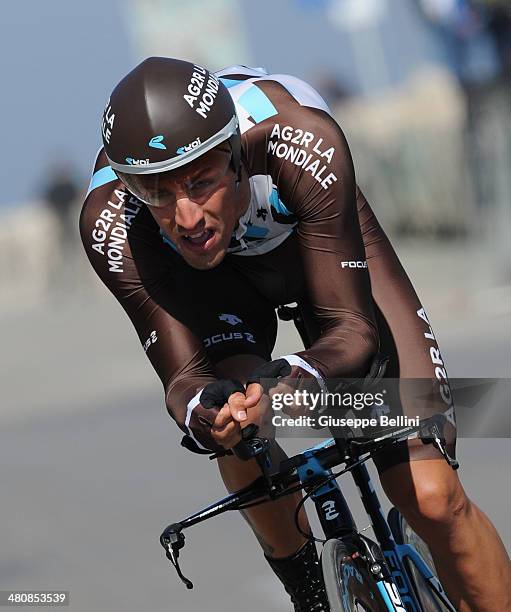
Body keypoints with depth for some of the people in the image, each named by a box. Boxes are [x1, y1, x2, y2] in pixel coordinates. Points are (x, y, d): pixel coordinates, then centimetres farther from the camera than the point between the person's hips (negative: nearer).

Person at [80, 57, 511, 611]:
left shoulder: (301, 141, -42)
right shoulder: (110, 223, -36)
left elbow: (352, 324, -36)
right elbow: (183, 373, -30)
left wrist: (298, 376, -58)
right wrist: (201, 413, -54)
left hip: (332, 247, -1)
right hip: (213, 275, 1)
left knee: (431, 497, -14)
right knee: (239, 438, -29)